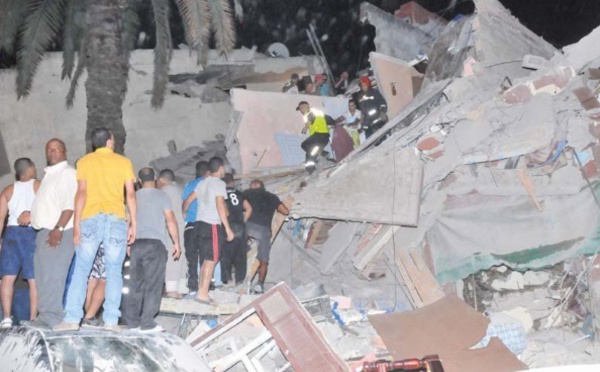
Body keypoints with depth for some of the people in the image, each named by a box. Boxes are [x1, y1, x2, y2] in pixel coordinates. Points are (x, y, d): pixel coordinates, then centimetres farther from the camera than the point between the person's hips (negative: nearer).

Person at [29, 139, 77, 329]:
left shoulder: (68, 173, -6)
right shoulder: (48, 174, 22)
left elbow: (70, 204, -16)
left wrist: (59, 229, -22)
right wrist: (31, 214, 14)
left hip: (58, 232, -9)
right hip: (44, 231, 9)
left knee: (53, 276, -12)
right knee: (43, 276, 7)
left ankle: (51, 318, -13)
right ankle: (45, 317, 10)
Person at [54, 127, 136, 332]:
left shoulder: (84, 161, 8)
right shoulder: (124, 162, 10)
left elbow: (82, 192, -2)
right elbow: (130, 194, 2)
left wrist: (76, 224, -3)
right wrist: (133, 223, 5)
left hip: (91, 219, 0)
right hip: (117, 219, 0)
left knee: (81, 270, 3)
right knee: (114, 271, 3)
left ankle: (72, 319, -2)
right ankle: (111, 320, -1)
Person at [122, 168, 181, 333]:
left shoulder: (134, 197, 12)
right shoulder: (161, 195, 1)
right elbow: (170, 220, -4)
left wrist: (128, 244, 21)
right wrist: (176, 242, 1)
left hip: (136, 244, 4)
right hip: (155, 243, -4)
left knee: (136, 285, 10)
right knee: (153, 285, -3)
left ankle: (131, 321, 11)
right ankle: (147, 323, -6)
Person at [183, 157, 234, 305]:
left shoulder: (203, 183, 17)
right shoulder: (219, 183, -6)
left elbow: (188, 200, 18)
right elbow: (220, 206, -15)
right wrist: (228, 228, -15)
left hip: (200, 223, 8)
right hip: (212, 225, -8)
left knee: (206, 260, 14)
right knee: (211, 260, -7)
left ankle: (201, 291, 14)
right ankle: (203, 293, -11)